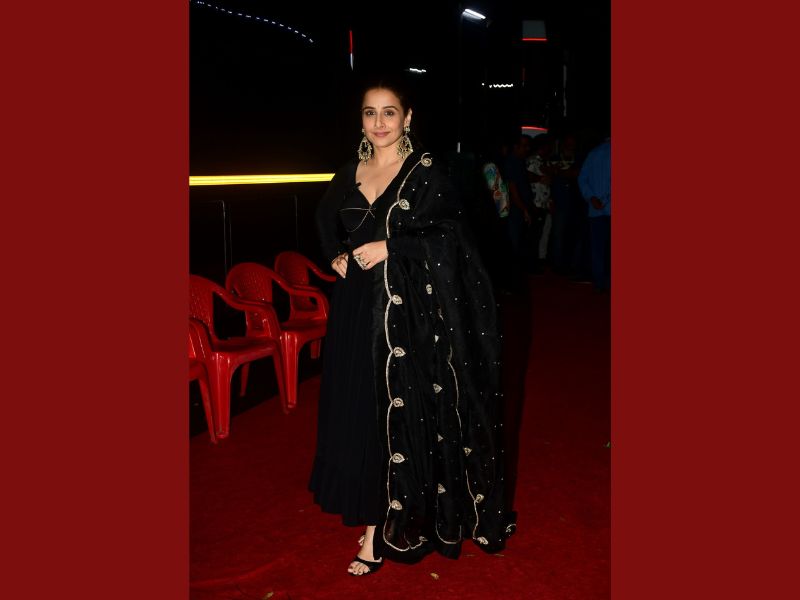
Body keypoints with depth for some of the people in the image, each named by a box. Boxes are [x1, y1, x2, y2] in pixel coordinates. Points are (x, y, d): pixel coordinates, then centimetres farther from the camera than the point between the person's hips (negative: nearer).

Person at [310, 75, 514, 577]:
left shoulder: (428, 172, -3)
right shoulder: (349, 175, 11)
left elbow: (451, 238, -10)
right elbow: (327, 221, 26)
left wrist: (390, 247, -15)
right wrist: (337, 257, 7)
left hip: (410, 312, -4)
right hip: (358, 311, 5)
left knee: (401, 414, 1)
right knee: (359, 412, 6)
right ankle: (373, 522, 19)